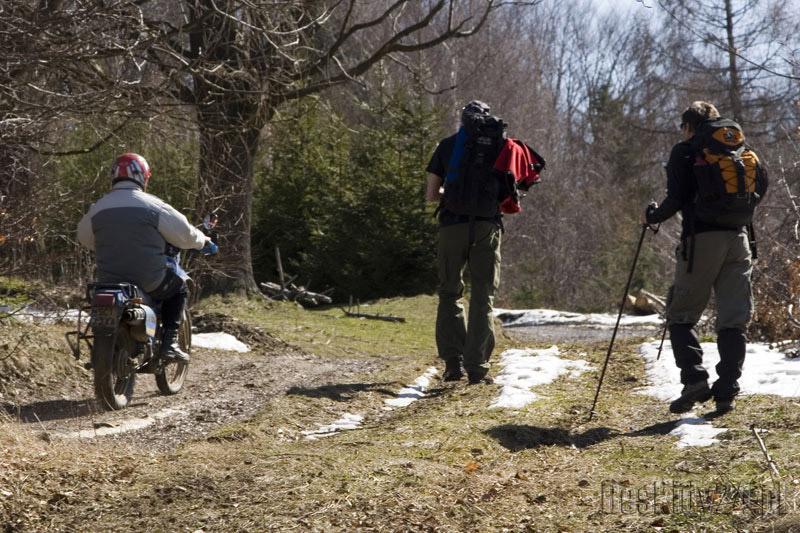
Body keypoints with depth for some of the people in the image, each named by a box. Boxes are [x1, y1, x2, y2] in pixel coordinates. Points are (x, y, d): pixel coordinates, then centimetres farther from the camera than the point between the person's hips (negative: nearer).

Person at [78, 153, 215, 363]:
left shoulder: (98, 209, 3)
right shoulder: (152, 206, -7)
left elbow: (84, 237, 20)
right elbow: (184, 234, 0)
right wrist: (204, 242, 22)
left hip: (109, 281, 4)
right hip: (149, 281, -4)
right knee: (179, 287, 23)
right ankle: (169, 342, 10)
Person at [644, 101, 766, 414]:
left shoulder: (684, 152, 2)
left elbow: (676, 200, -7)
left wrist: (653, 216, 11)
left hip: (701, 239, -4)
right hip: (737, 239, 4)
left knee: (681, 316, 5)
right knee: (733, 319, 4)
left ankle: (695, 379, -11)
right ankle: (727, 391, -2)